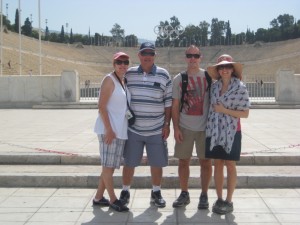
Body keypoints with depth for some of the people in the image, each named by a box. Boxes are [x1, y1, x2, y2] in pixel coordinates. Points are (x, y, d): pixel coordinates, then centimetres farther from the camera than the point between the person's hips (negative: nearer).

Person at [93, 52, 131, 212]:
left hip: (120, 130, 9)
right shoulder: (109, 80, -9)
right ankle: (113, 199, 7)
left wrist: (117, 129, 18)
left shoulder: (123, 81, 15)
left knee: (110, 166, 13)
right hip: (109, 130, -9)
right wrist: (109, 129, -21)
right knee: (108, 165, -1)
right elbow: (101, 106, -16)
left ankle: (98, 197, 22)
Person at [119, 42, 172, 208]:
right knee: (129, 162, 7)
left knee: (157, 163, 7)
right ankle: (125, 192, 24)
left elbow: (168, 102, 2)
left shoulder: (163, 75, 0)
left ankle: (156, 193, 25)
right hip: (133, 128, 1)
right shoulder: (129, 74, 2)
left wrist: (167, 124, -2)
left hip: (156, 130, 0)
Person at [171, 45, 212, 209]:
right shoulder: (178, 79, 4)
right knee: (183, 161, 6)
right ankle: (184, 194, 20)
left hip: (205, 127, -1)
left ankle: (204, 195, 16)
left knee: (205, 161, 4)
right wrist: (176, 128, -3)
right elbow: (175, 106, 4)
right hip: (184, 127, 1)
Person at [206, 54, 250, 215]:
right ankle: (219, 199, 18)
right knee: (217, 165, 8)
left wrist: (225, 110, -17)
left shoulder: (240, 88, -8)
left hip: (231, 131, -4)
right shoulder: (214, 86, 5)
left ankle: (229, 201, 13)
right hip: (214, 131, 4)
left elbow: (245, 113, -8)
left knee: (230, 166, 4)